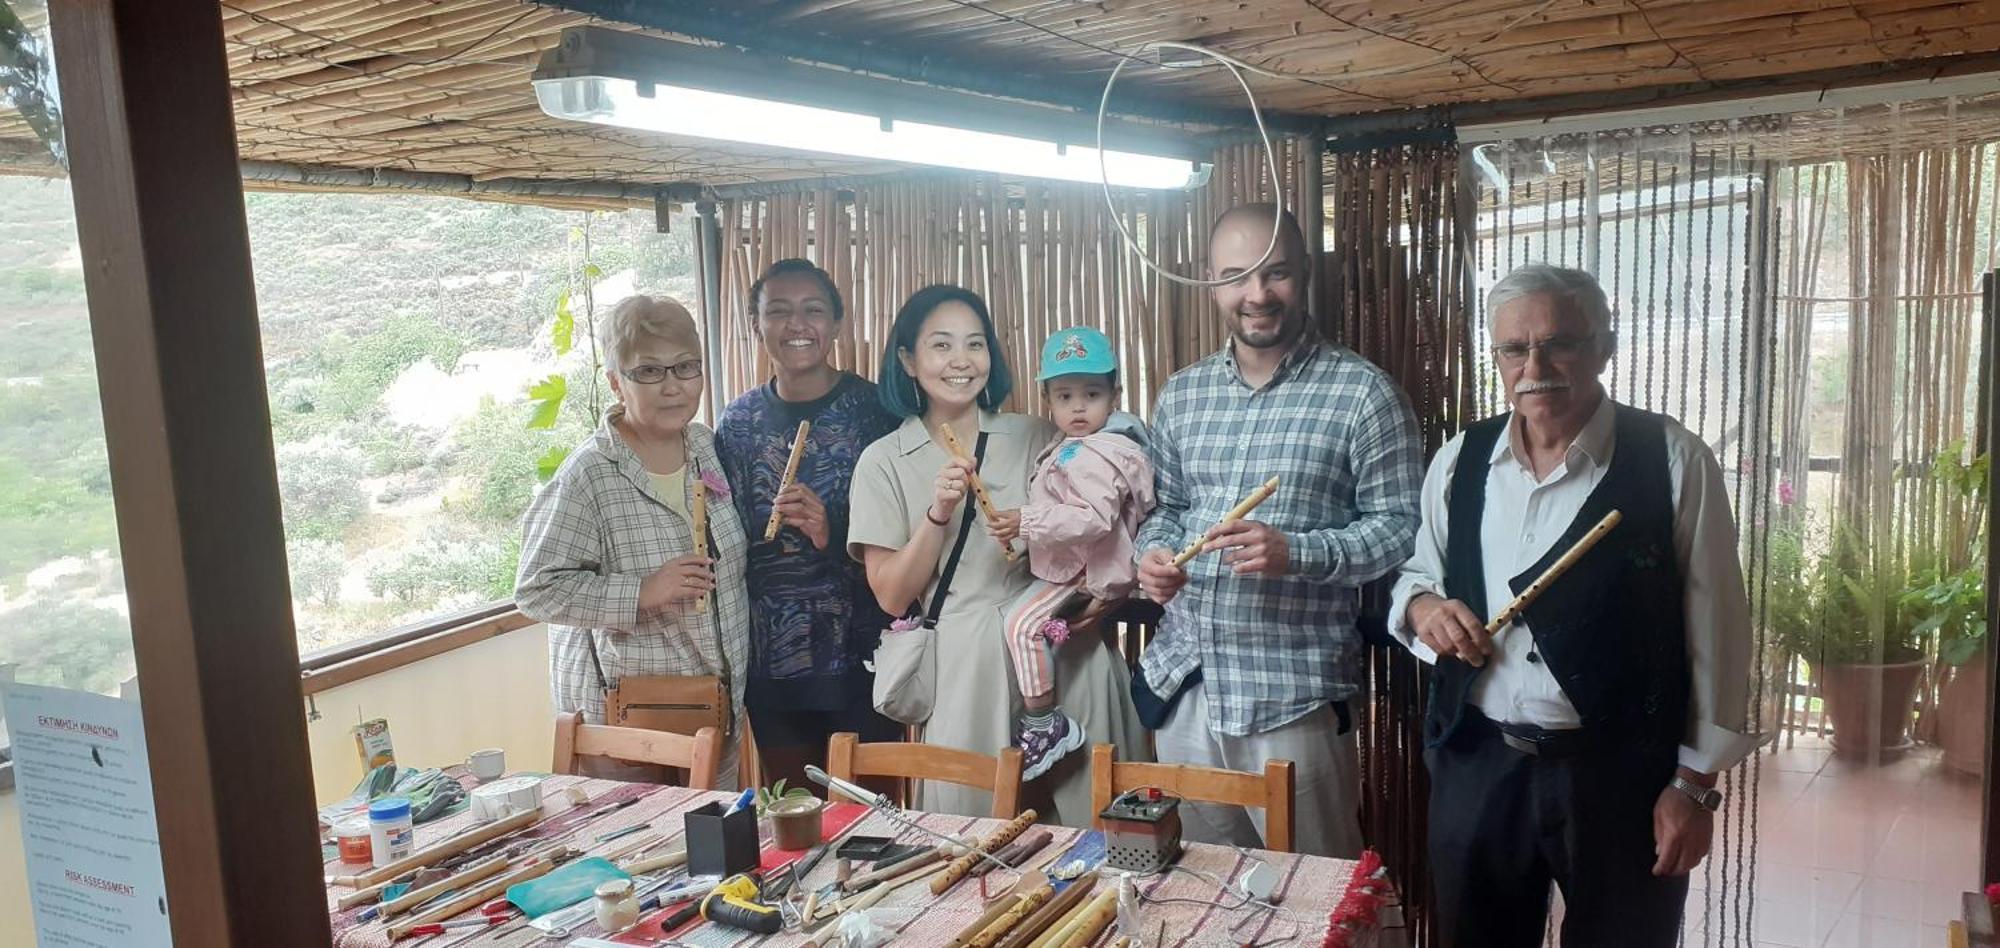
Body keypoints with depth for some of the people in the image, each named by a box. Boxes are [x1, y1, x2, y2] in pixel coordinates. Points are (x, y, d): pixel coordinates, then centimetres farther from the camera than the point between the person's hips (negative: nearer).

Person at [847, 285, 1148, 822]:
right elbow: (891, 596, 0)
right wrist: (939, 512, -13)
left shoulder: (1035, 439, 9)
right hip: (965, 663, -1)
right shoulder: (883, 462, 4)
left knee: (1084, 816, 2)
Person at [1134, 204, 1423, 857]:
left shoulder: (1361, 393, -7)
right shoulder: (1181, 394, 10)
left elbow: (1400, 527, -8)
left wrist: (1295, 552, -22)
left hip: (1293, 695, -5)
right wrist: (1153, 554, -3)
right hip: (1182, 682, 5)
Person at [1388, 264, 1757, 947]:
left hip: (1622, 775, -3)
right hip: (1476, 764, 4)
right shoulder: (1459, 461, 3)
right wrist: (1423, 607, -8)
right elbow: (1416, 577, 16)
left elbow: (1712, 630, -6)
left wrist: (1694, 783, -6)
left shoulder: (1673, 462, -9)